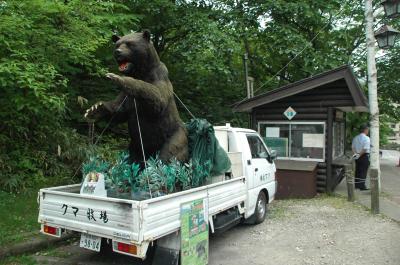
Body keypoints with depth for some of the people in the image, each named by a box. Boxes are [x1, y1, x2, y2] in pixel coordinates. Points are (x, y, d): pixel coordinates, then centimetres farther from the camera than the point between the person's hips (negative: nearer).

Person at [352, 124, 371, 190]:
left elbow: (353, 147, 10)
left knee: (357, 170, 14)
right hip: (364, 156, -7)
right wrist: (360, 155, -13)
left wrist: (355, 153, 1)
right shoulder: (366, 138, -14)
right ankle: (362, 186, 2)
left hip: (357, 157, 7)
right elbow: (365, 149, -20)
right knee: (363, 171, -1)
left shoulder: (356, 138, 8)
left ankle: (357, 185, 22)